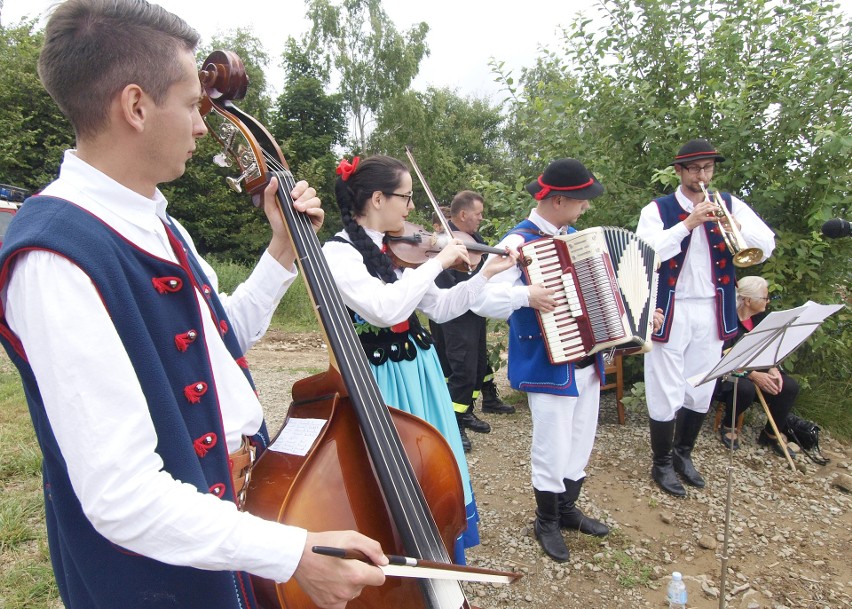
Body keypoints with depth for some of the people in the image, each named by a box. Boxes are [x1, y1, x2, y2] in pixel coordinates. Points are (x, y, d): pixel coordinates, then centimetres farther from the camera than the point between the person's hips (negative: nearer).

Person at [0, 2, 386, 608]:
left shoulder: (154, 223, 4)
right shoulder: (57, 254, -27)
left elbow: (222, 343, 12)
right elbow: (124, 498, -29)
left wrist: (283, 252, 4)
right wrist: (295, 552, -28)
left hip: (240, 506, 9)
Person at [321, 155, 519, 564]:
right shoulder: (337, 253, -16)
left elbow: (440, 309, 10)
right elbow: (384, 308, -33)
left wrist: (487, 272, 3)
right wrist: (438, 261, -24)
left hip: (420, 374, 8)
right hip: (380, 383, -7)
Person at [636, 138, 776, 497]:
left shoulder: (729, 205, 6)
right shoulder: (658, 209, -3)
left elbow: (767, 245, -4)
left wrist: (736, 225, -21)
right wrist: (688, 224, -24)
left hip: (712, 312, 4)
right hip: (671, 313, -3)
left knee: (700, 391, 14)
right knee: (666, 393, 2)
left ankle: (683, 454, 34)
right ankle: (661, 464, 20)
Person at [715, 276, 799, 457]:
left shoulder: (761, 318, 7)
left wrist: (773, 369, -13)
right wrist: (753, 375, -29)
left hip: (756, 370, 7)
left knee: (790, 386, -14)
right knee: (746, 388, -37)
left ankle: (771, 434, 7)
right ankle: (727, 426, -4)